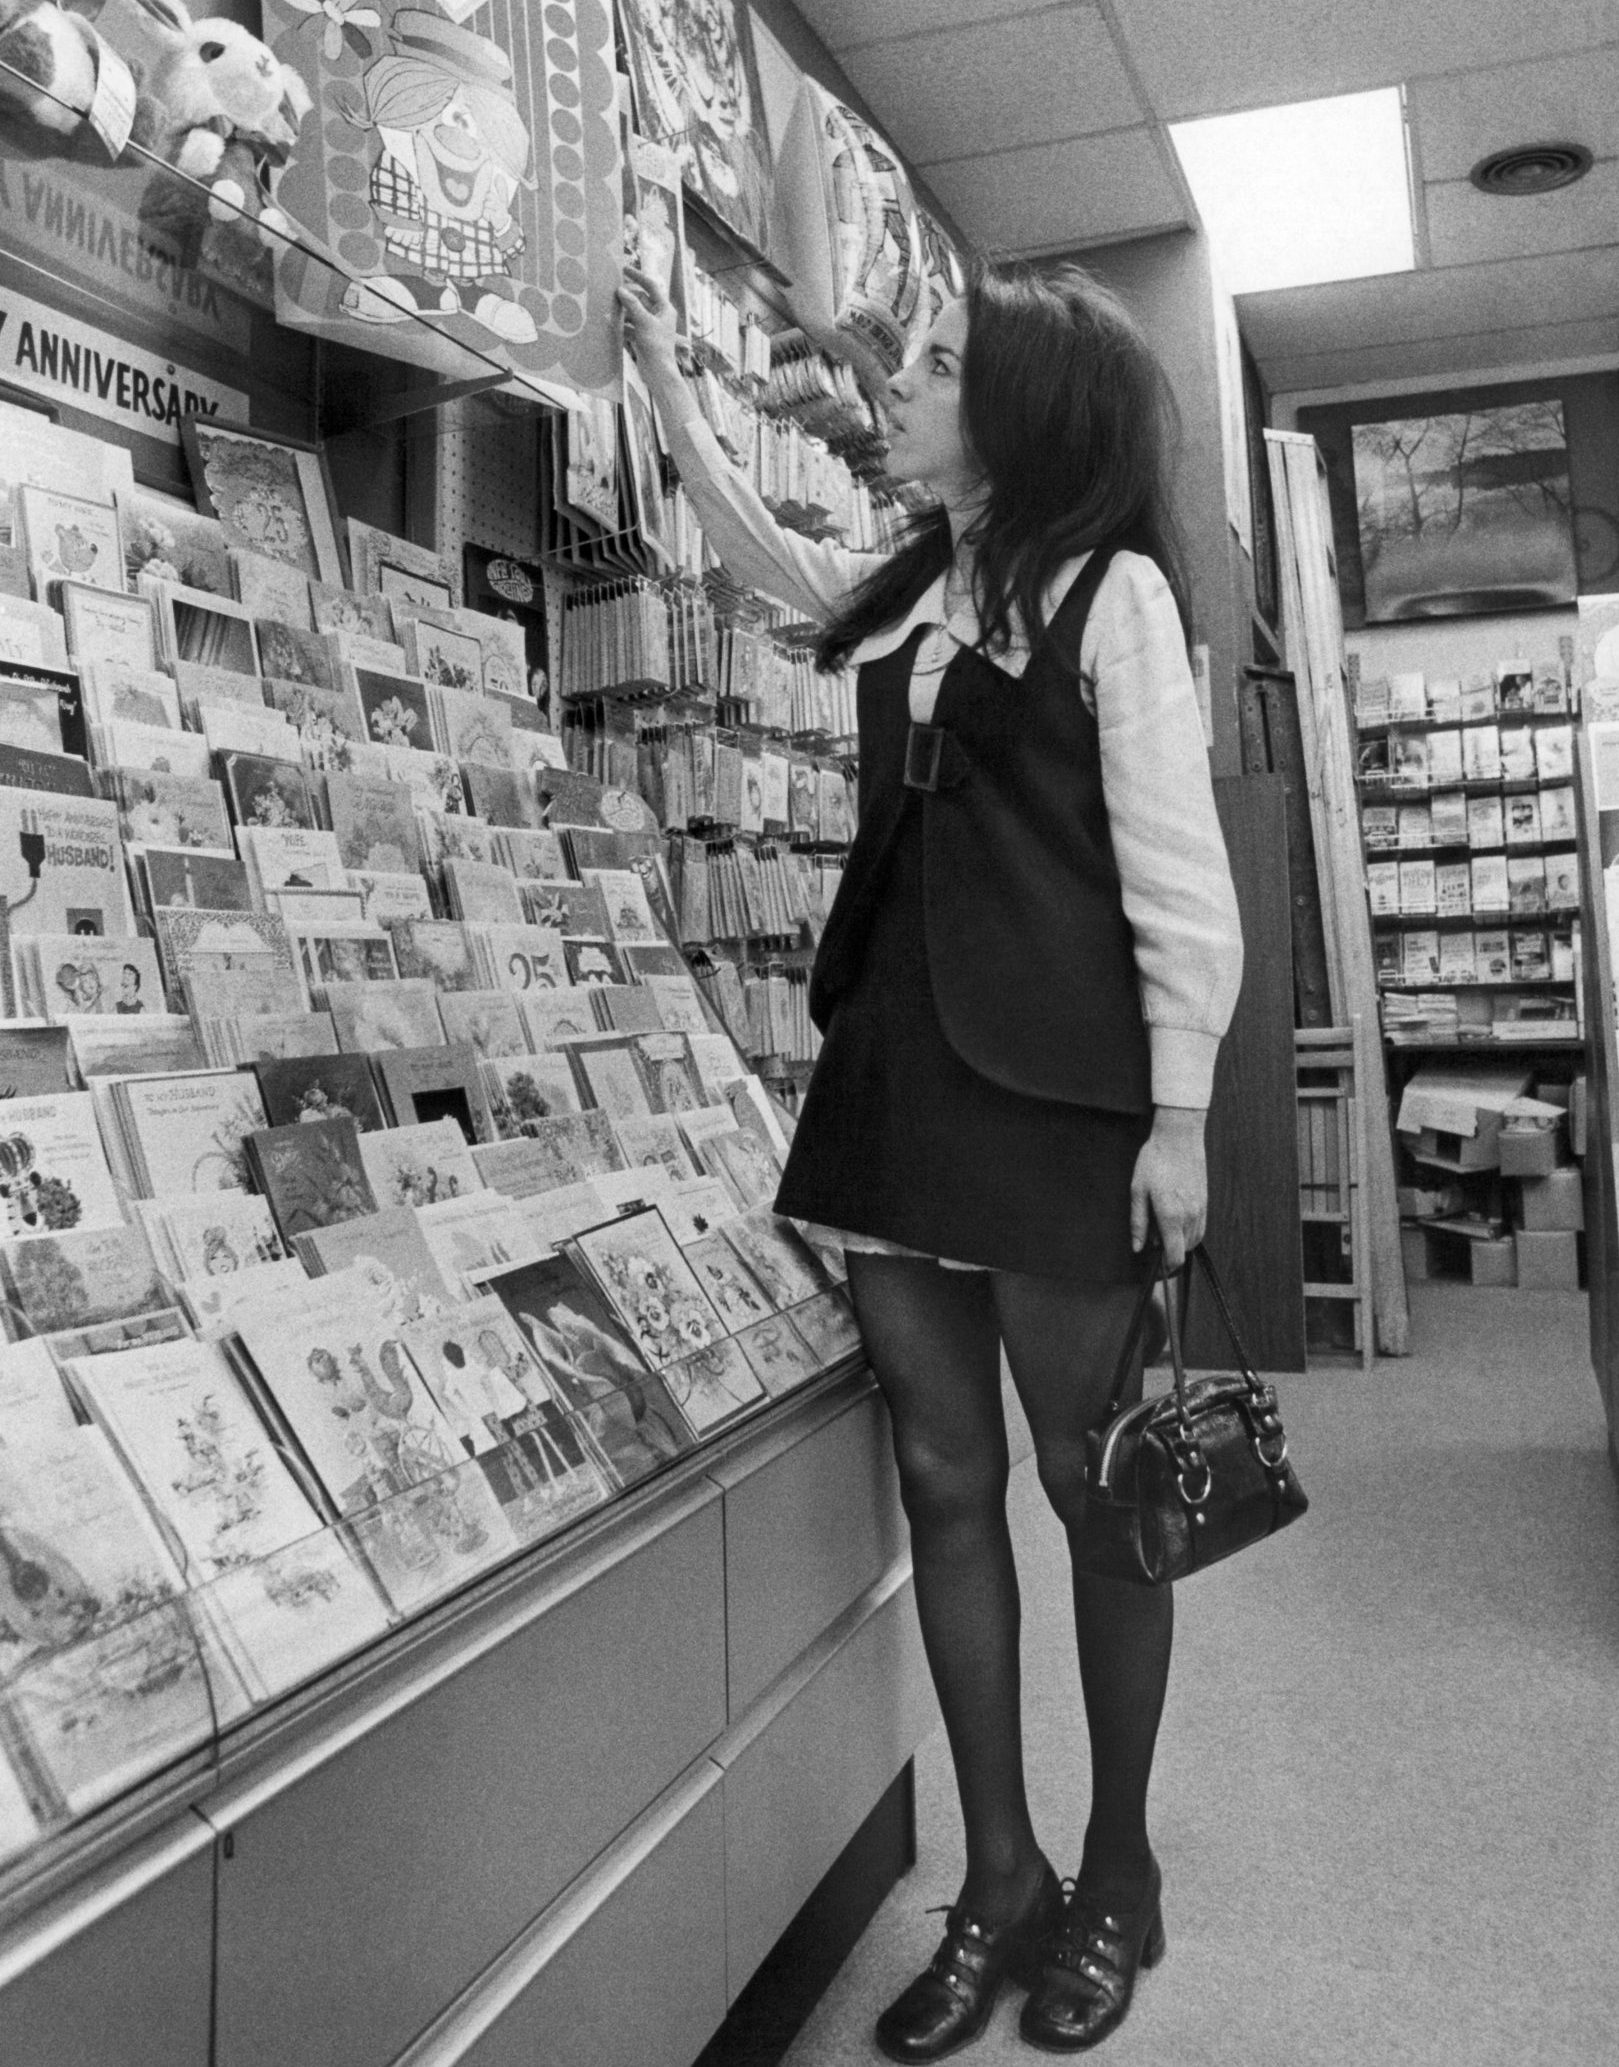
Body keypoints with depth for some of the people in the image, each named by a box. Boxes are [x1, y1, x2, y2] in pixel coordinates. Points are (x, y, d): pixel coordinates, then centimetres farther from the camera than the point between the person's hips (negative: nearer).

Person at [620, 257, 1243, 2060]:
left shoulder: (1113, 590, -3)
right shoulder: (909, 589, 16)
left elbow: (1177, 878, -7)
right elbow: (753, 550, 36)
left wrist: (1179, 1117, -11)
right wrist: (663, 372, 37)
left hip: (1054, 1088, -6)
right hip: (894, 1068, 6)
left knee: (1093, 1485, 7)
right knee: (943, 1478, 9)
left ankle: (1115, 1873, 27)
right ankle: (998, 1880, 25)